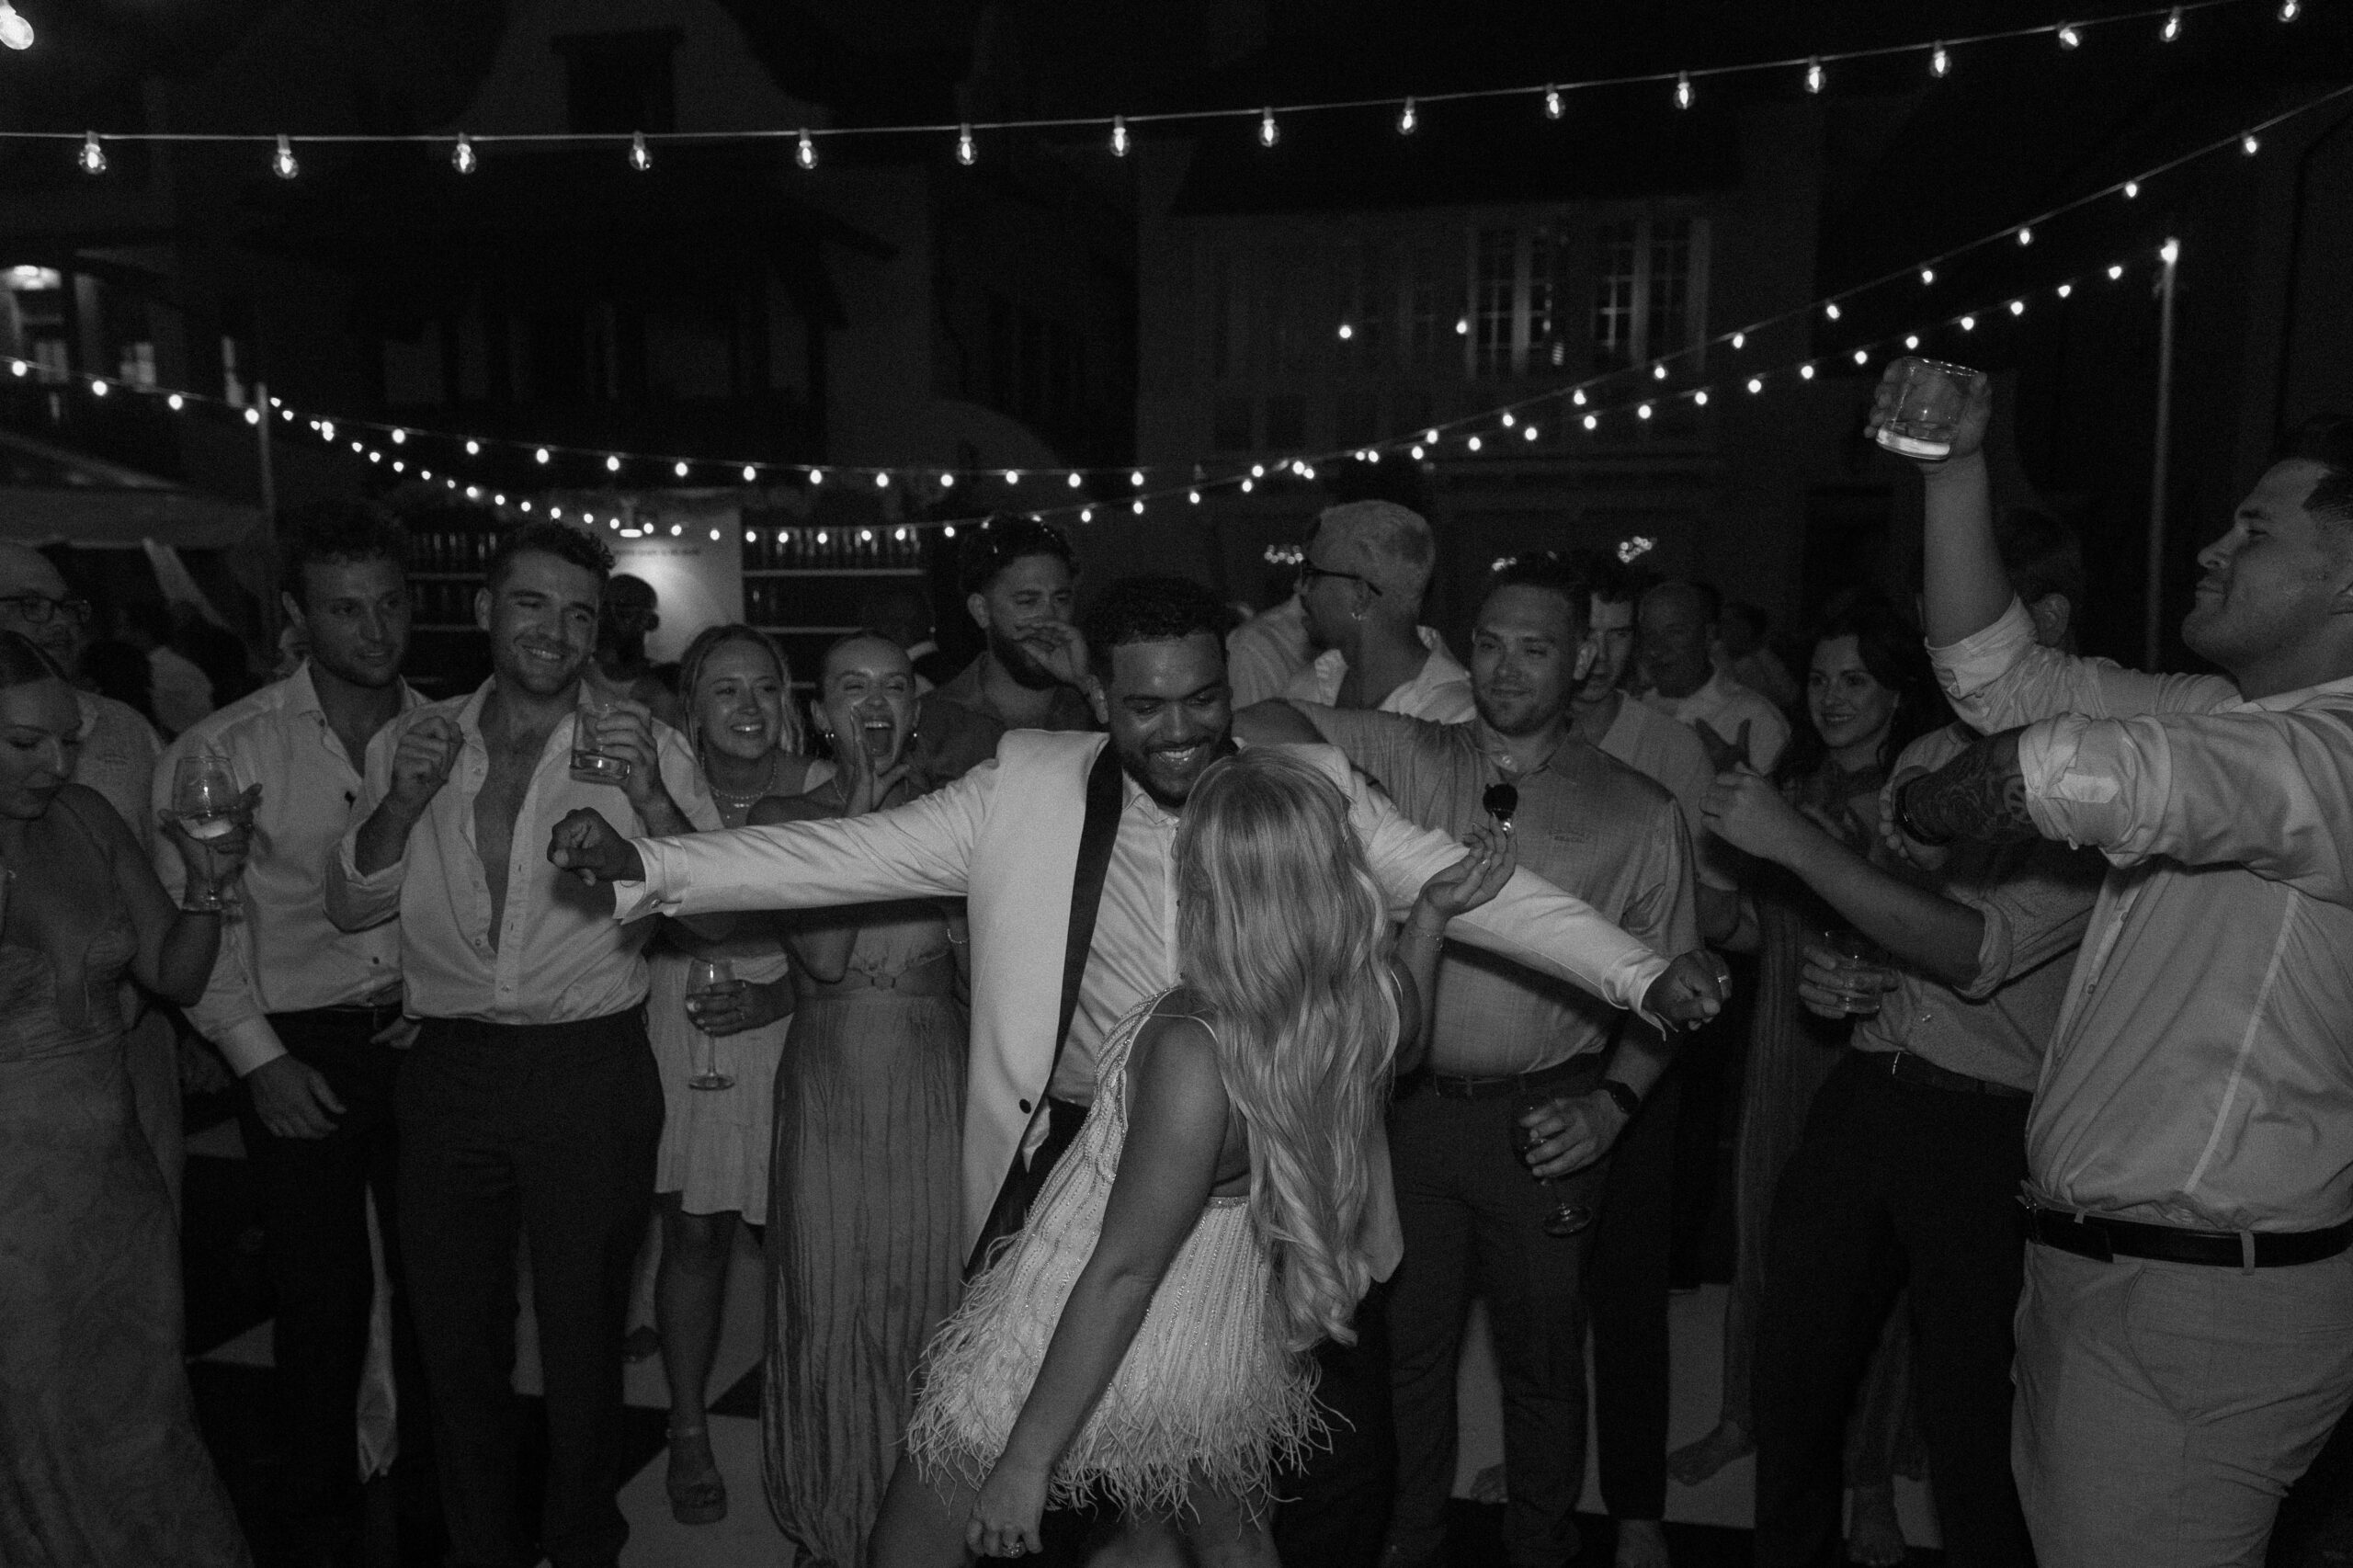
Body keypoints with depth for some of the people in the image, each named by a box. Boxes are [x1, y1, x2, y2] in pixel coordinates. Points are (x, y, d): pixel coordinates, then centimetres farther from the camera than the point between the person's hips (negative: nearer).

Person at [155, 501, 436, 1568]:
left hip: (425, 1038, 3)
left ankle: (437, 1478, 36)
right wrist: (261, 1059, -8)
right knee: (322, 1292, 5)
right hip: (298, 1050, -2)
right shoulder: (221, 751, -7)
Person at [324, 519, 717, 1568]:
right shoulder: (411, 741, 5)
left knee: (583, 1335, 11)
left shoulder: (643, 746, -4)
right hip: (448, 1073, 3)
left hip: (592, 1073, -2)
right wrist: (404, 801, -12)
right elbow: (350, 907, 5)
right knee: (455, 1335, 16)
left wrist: (651, 799, -28)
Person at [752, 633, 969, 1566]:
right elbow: (821, 954, -13)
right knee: (828, 1301, 8)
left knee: (930, 1292, 7)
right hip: (828, 1085, 0)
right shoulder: (784, 817, 1)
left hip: (934, 1084, 0)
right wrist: (858, 816, -13)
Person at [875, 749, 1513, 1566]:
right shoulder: (1379, 996, -15)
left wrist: (1027, 1460, -17)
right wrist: (1432, 914, 6)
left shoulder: (1193, 1051, -35)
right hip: (1235, 1360, 7)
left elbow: (1123, 1273, -27)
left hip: (1090, 1349, -6)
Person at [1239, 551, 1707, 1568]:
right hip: (1411, 1104, 1)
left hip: (1546, 1120, -1)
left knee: (1543, 1355, 14)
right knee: (1408, 1342, 15)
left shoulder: (1639, 813, 0)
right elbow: (1264, 724, -10)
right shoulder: (1407, 758, 0)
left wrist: (1613, 1104, -9)